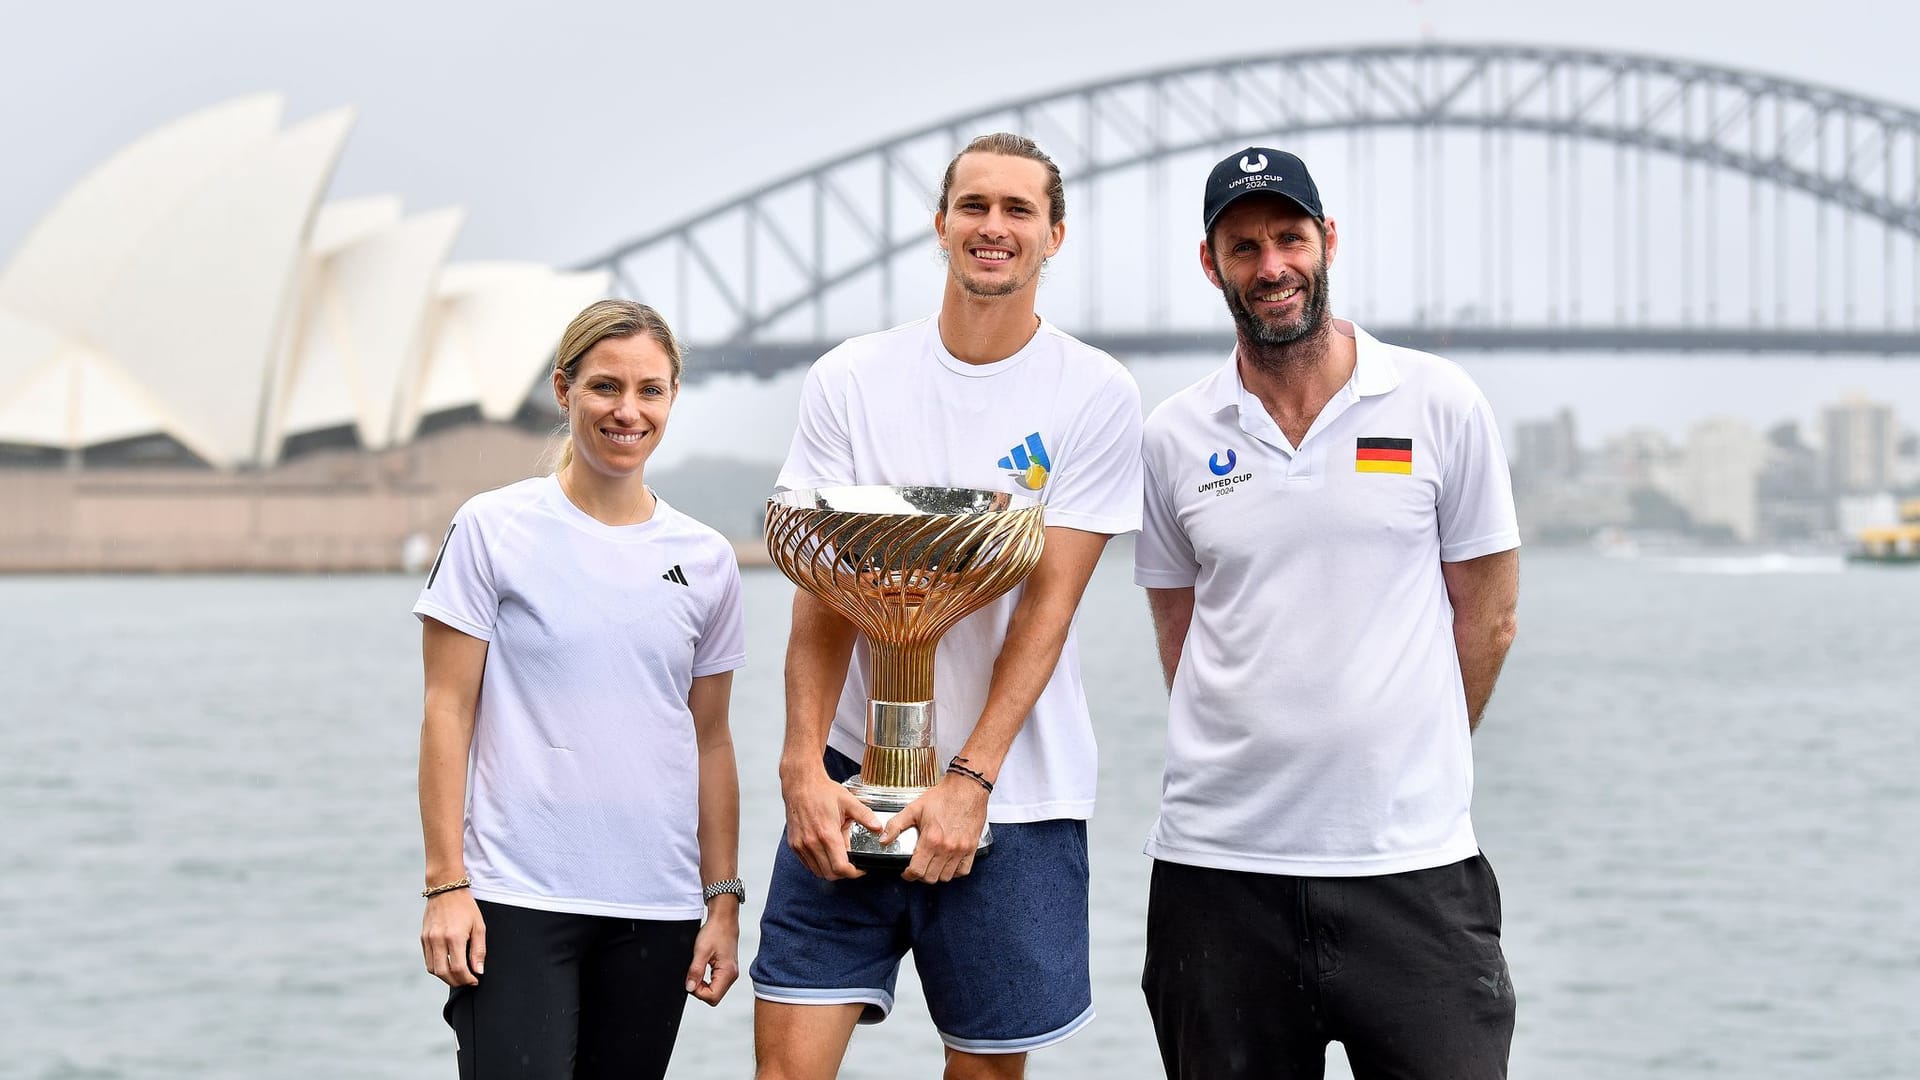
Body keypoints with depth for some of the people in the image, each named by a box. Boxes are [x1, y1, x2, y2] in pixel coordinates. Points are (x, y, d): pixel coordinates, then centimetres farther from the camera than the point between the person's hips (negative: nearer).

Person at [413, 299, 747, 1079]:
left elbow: (710, 741, 13)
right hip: (518, 899, -3)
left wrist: (723, 900, 9)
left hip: (656, 910, 4)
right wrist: (446, 884, -8)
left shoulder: (705, 560, 9)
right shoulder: (493, 530, -1)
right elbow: (447, 712, -2)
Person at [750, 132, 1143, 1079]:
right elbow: (824, 595, -1)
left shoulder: (1096, 396, -3)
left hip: (1013, 791, -1)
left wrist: (969, 781, -16)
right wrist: (803, 766, -13)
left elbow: (1048, 604, -8)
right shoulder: (849, 381, 3)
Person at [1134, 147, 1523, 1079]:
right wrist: (1258, 770, 8)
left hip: (1411, 864, -2)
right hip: (1219, 871, 2)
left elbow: (1487, 619, 7)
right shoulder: (1174, 440, 7)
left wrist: (1405, 773, 9)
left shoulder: (1439, 403, 1)